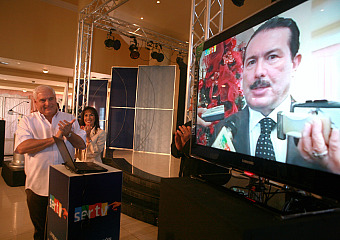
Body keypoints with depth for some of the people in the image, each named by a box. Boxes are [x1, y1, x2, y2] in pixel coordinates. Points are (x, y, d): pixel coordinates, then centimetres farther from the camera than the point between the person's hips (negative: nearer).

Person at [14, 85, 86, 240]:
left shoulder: (69, 119, 5)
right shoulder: (27, 121, -1)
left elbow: (82, 145, 1)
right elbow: (21, 147, -17)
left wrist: (69, 134, -19)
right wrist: (55, 138, -20)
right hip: (38, 186, -1)